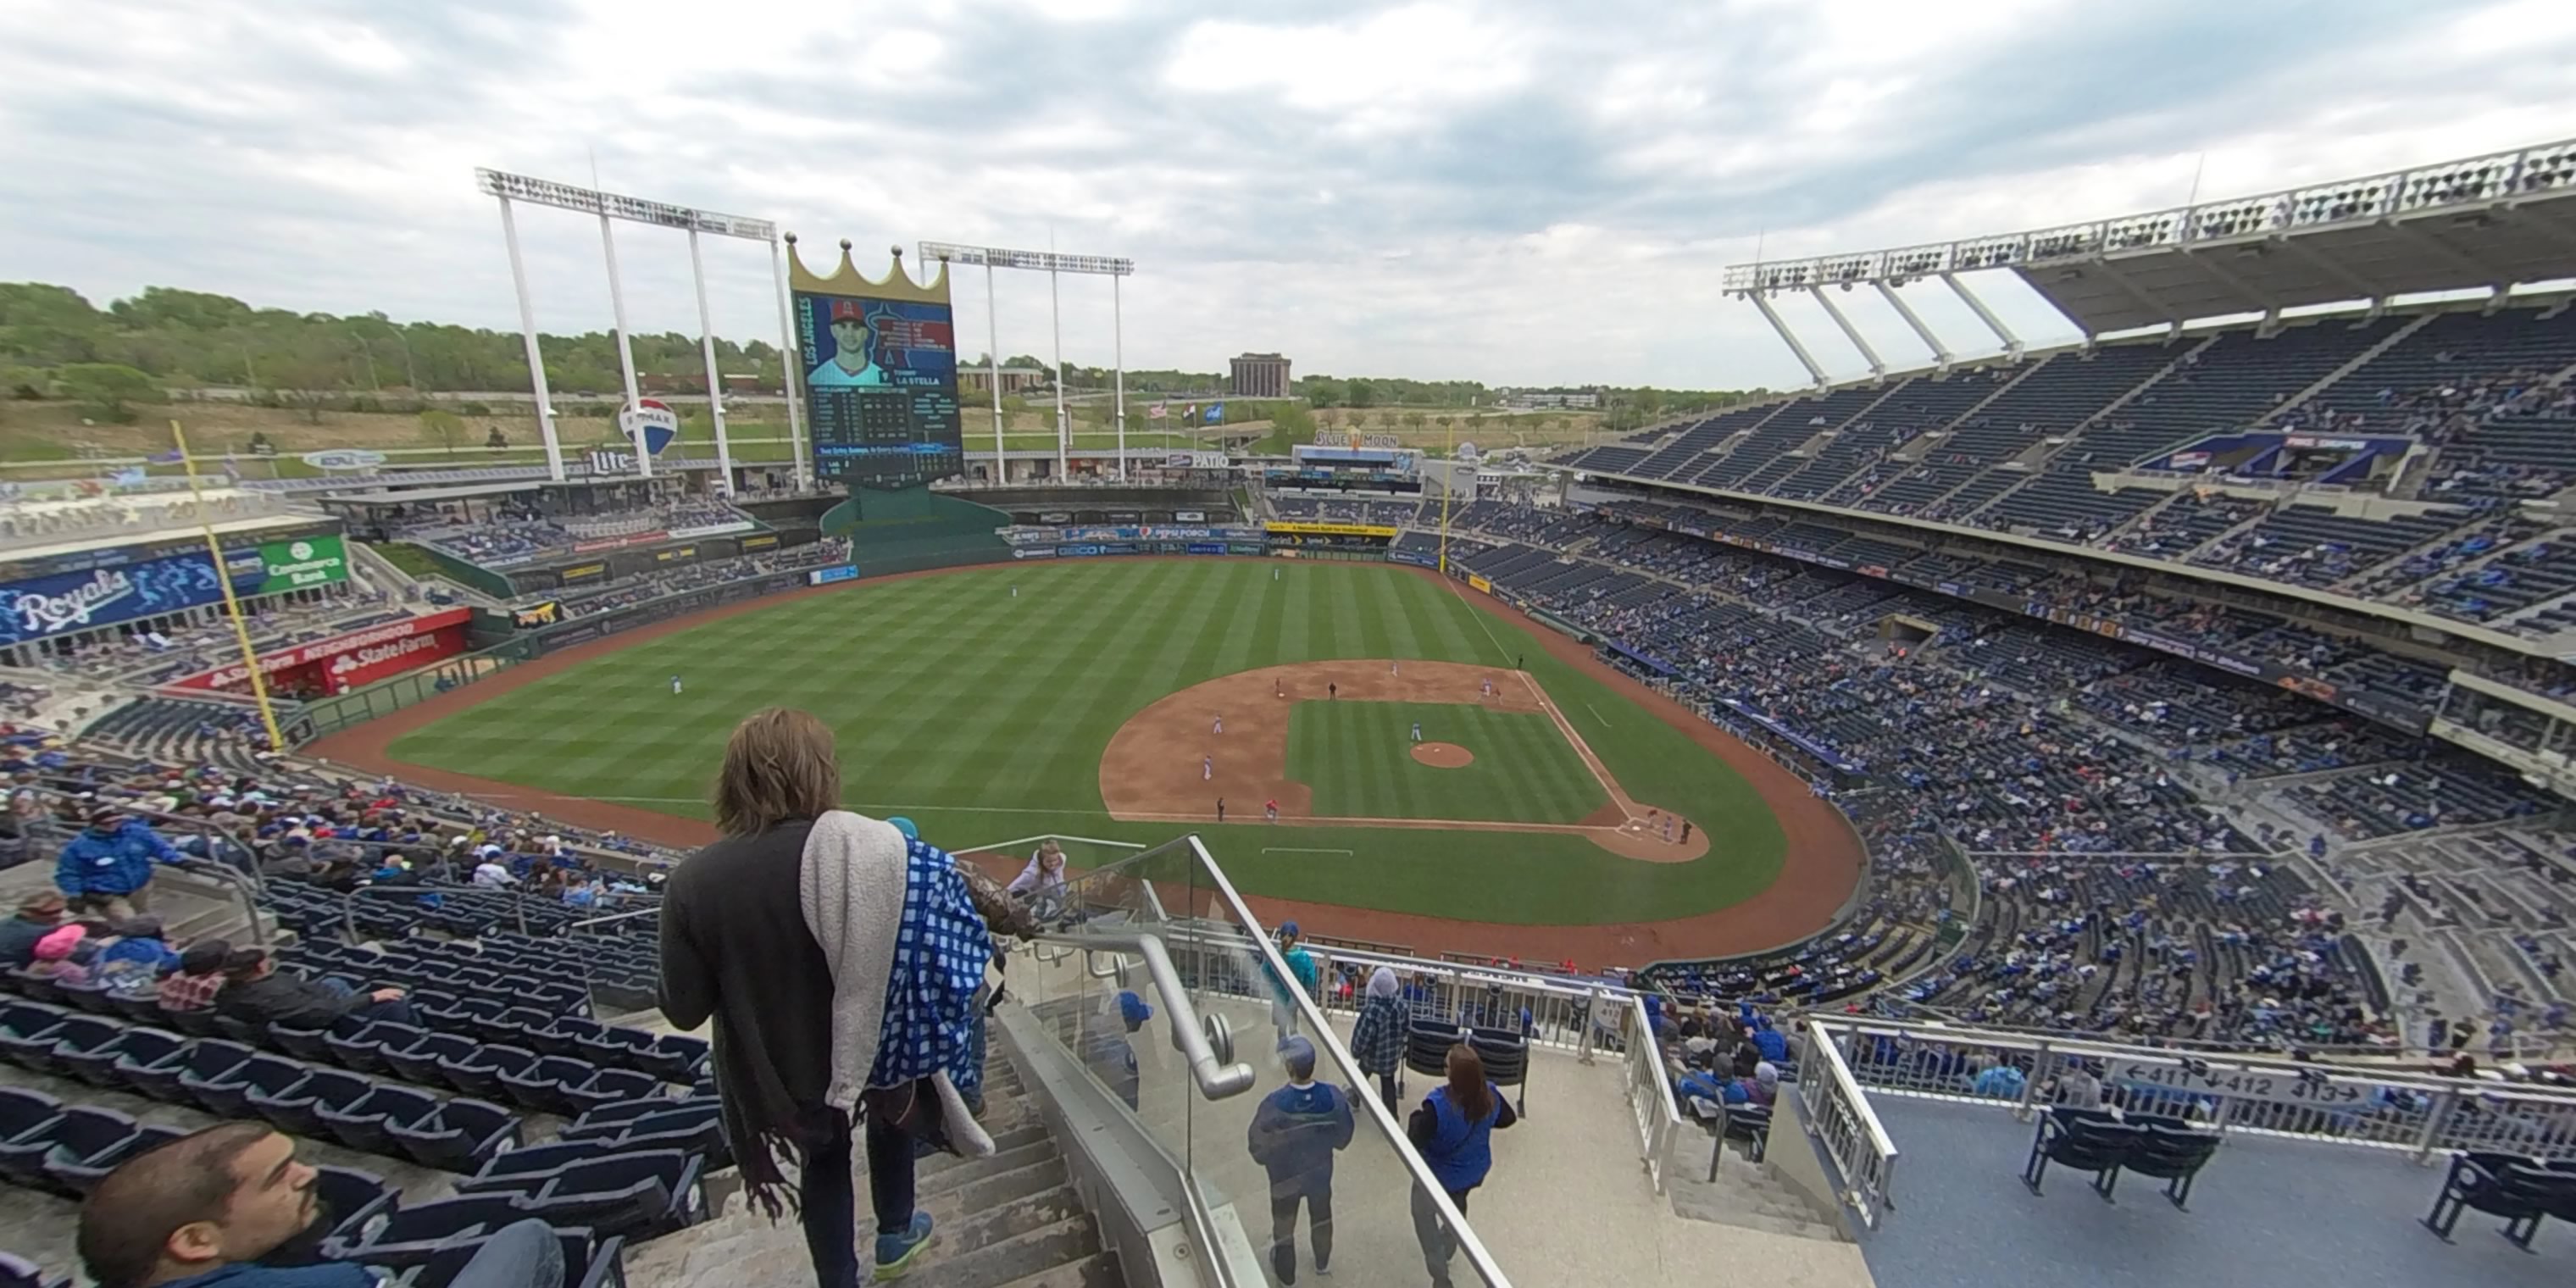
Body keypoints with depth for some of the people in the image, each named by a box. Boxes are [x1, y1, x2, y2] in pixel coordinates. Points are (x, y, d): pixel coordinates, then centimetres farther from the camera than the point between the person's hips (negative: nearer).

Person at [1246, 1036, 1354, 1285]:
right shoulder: (1333, 1097, -29)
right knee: (1321, 1217, 32)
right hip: (1321, 1173, 2)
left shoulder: (1274, 1104, -37)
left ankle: (1285, 1274, 51)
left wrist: (1269, 1154, 1)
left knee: (1284, 1224, 27)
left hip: (1285, 1177, -2)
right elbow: (1343, 1139, -11)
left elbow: (1258, 1148, -21)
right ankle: (1323, 1263, 56)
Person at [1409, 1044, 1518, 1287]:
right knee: (1457, 1205, 36)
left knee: (1423, 1215, 24)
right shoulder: (1490, 1095, -25)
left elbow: (1415, 1144, -33)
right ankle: (1447, 1248, 61)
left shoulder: (1438, 1104, -40)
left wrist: (1415, 1118, -15)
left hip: (1440, 1176, -5)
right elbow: (1509, 1118, -3)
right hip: (1475, 1171, 5)